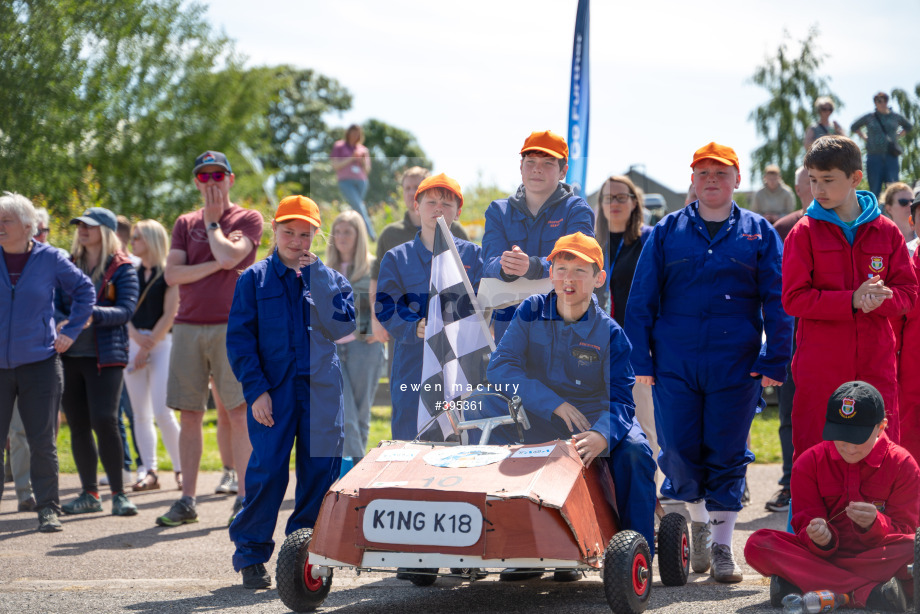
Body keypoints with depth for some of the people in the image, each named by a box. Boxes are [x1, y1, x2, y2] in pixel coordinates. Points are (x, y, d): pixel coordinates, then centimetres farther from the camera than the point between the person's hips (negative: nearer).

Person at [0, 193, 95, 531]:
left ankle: (48, 507, 10)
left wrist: (71, 331, 6)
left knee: (42, 441, 1)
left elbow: (85, 290, 13)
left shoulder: (50, 259, -1)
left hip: (39, 362, -1)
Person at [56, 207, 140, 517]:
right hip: (69, 354, 5)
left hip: (105, 355, -4)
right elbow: (53, 303, 7)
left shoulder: (122, 267, 1)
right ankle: (89, 494, 15)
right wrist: (62, 322, -15)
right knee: (78, 424, 6)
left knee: (104, 420, -14)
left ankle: (119, 493, -5)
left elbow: (126, 309, -8)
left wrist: (93, 314, -24)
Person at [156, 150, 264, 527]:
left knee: (239, 410, -9)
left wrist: (212, 221, 1)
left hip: (232, 326, -3)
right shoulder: (186, 224, 16)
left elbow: (230, 255, -14)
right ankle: (187, 501, 7)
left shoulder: (248, 220, 6)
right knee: (189, 415, 3)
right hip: (188, 327, 3)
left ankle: (243, 498, -7)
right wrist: (216, 264, -7)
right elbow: (172, 274, 3)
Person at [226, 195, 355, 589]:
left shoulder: (330, 280, 12)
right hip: (273, 391, -2)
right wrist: (256, 389, -9)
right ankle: (251, 554, 3)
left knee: (320, 473, 0)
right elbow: (239, 337, 1)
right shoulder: (254, 279, 7)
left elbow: (341, 327, -6)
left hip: (321, 392, 2)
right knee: (267, 472, -9)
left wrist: (316, 276, -9)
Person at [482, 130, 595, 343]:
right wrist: (504, 267, -27)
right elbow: (490, 262, -1)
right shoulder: (498, 211, 14)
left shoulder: (577, 210, 6)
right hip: (508, 321, 2)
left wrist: (531, 266, -32)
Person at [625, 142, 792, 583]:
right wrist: (641, 360, 0)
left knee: (727, 455, 1)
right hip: (675, 363, 1)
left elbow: (777, 303, 5)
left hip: (736, 364, -1)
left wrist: (775, 362, -4)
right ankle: (698, 523, 26)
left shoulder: (759, 233, 7)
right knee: (678, 452, 1)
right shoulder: (666, 232, 9)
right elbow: (641, 300, 7)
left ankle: (722, 545, 10)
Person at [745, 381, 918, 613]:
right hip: (825, 553, 2)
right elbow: (806, 525, -3)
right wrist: (820, 539, -28)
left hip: (877, 557, -2)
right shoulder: (810, 463, 0)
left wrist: (874, 524, -29)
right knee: (757, 545, -26)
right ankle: (869, 592, -37)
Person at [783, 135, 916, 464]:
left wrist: (880, 299, -16)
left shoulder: (887, 231, 8)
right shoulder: (805, 233, 1)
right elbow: (794, 299, -6)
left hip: (876, 365, 2)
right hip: (820, 368, -2)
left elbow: (908, 292, 7)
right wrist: (852, 300, -17)